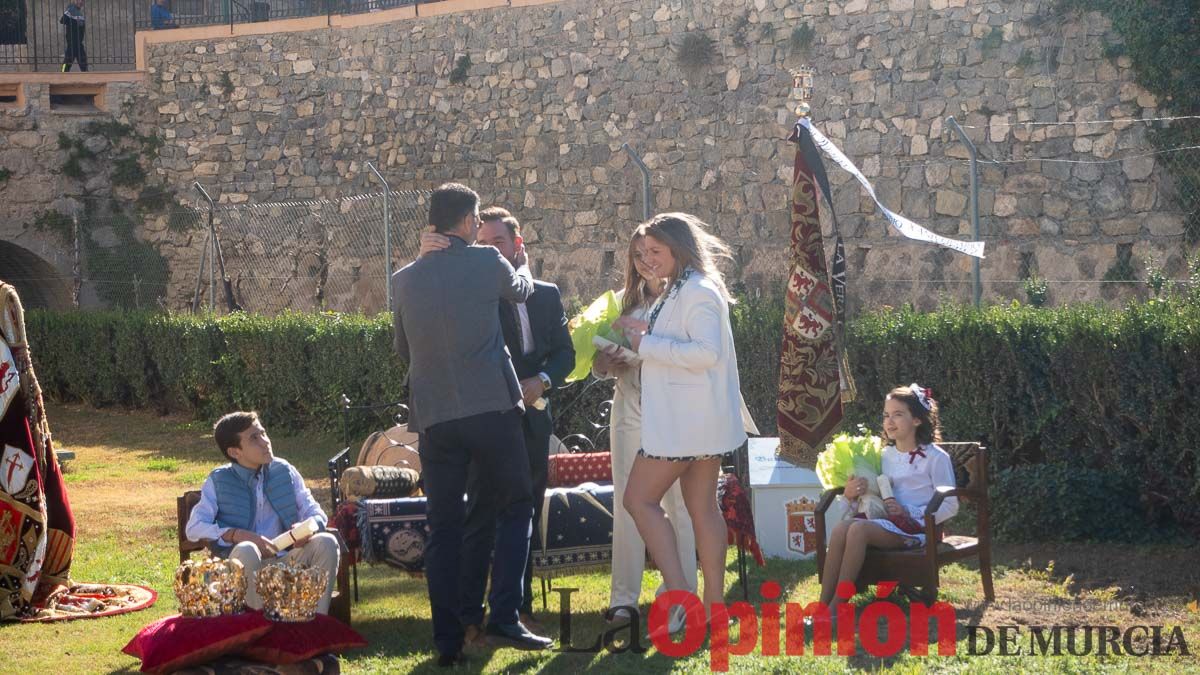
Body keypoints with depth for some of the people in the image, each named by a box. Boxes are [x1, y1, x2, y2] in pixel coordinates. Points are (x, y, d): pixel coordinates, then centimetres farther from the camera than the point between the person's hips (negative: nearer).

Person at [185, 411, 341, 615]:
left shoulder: (284, 472, 12)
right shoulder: (218, 481, 4)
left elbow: (316, 513, 12)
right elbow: (193, 528, -6)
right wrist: (238, 535, -20)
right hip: (242, 567, -3)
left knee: (327, 542, -23)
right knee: (246, 550, -37)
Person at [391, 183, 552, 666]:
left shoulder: (404, 279, 7)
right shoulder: (487, 262, -3)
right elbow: (521, 291, 18)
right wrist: (522, 262, 39)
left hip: (433, 416, 3)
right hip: (491, 406, -3)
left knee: (443, 527, 8)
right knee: (514, 509, 10)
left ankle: (447, 640, 6)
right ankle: (504, 617, -2)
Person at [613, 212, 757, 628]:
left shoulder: (698, 291, -15)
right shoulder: (680, 292, 18)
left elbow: (706, 352, -25)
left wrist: (647, 344, -19)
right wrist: (645, 333, 10)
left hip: (686, 421, -10)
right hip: (700, 421, 10)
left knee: (639, 499, -7)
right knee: (702, 507, 9)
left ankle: (678, 591, -11)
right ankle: (713, 604, 11)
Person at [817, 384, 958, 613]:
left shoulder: (935, 457, 0)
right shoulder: (886, 455, 19)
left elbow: (950, 506, -3)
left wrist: (907, 512, -14)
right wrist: (851, 495, -1)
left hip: (916, 528, -6)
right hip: (884, 521, 6)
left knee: (859, 529, -33)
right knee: (841, 528, -27)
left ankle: (835, 609, -32)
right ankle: (822, 605, -31)